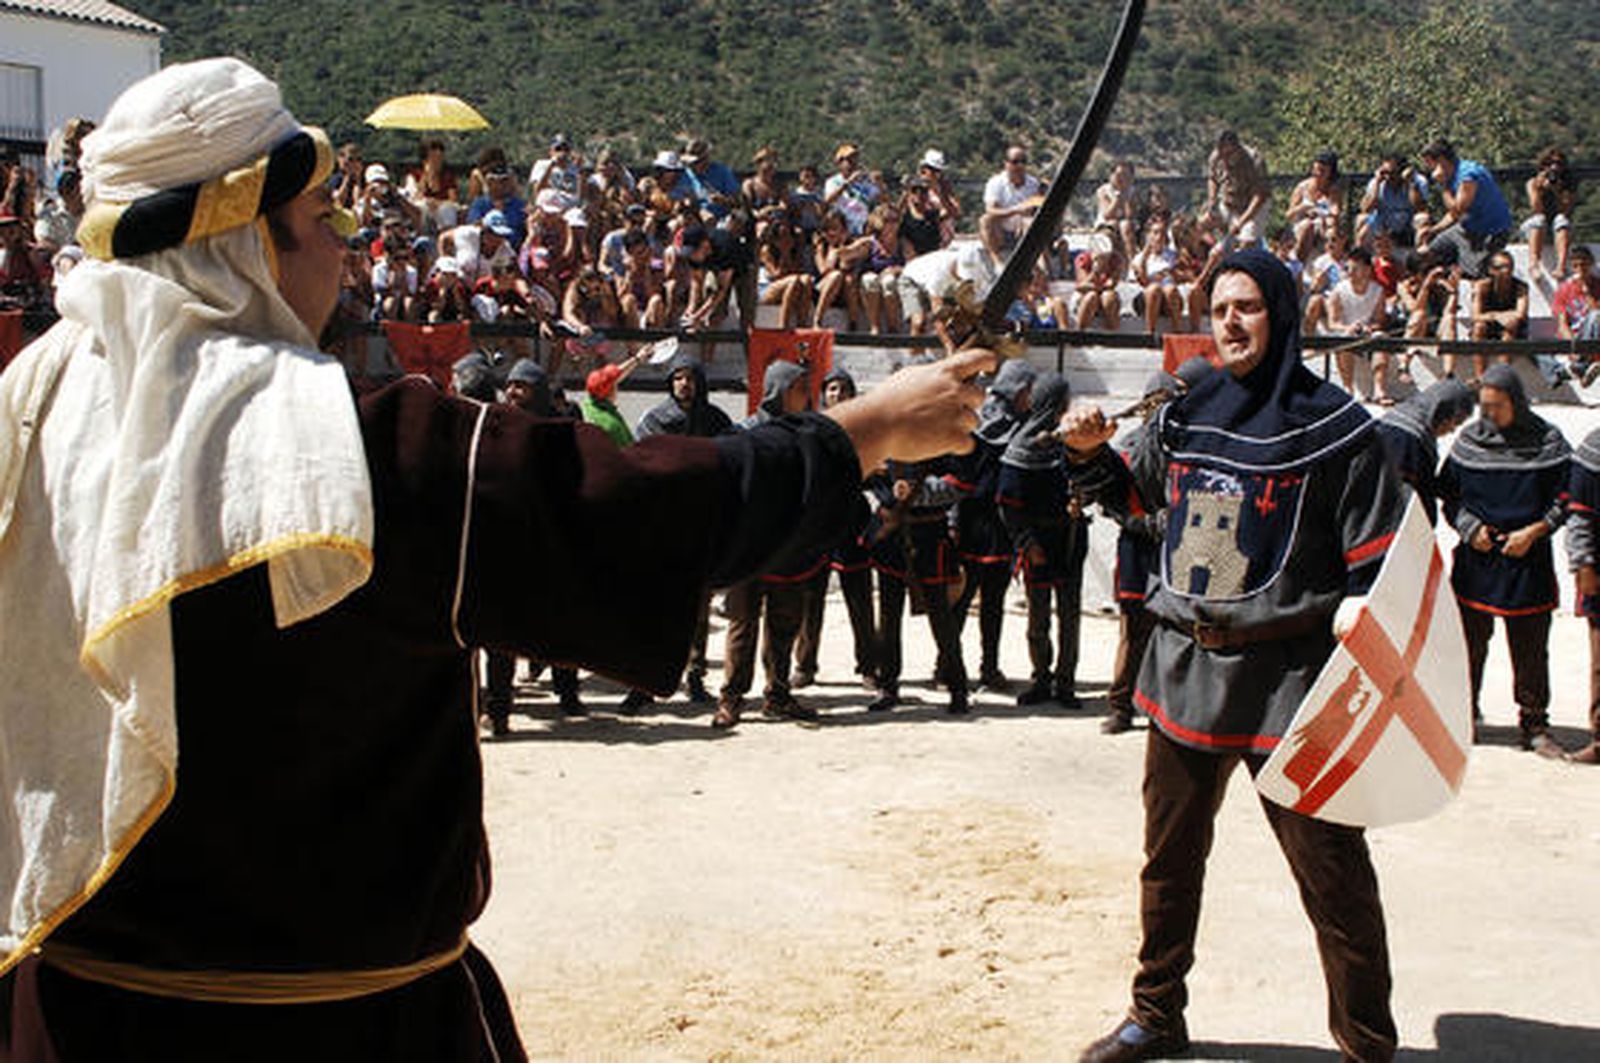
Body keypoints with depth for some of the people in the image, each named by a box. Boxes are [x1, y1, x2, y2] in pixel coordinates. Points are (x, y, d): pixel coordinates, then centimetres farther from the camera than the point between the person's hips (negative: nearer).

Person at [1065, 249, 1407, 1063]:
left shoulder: (1331, 425, -7)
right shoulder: (1186, 415, 8)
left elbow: (1375, 562, -7)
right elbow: (1130, 492, 26)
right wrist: (1092, 451, 6)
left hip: (1287, 675, -5)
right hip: (1185, 667, 6)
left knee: (1330, 866, -3)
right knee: (1170, 854, 16)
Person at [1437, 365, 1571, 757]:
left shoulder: (1547, 441, -1)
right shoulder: (1468, 441, 3)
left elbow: (1563, 500, 4)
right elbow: (1449, 496, 11)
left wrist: (1533, 531, -9)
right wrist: (1470, 526, -6)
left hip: (1528, 562, -1)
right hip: (1476, 561, 1)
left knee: (1531, 649, 3)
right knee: (1470, 643, 7)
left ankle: (1534, 724, 13)